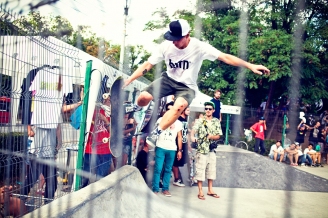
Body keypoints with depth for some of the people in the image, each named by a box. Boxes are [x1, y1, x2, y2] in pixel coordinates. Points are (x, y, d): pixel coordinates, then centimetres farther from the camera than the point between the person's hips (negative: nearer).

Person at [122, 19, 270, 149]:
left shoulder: (199, 47, -20)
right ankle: (134, 112, 14)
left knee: (179, 106, -37)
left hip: (187, 86, -2)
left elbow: (225, 57, -24)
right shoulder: (166, 46, -13)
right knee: (144, 97, -24)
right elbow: (148, 64, -8)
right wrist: (128, 80, -14)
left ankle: (155, 134, -21)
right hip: (168, 79, 2)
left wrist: (250, 66, -33)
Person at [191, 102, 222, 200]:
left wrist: (211, 137, -17)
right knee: (200, 170, -3)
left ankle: (210, 190, 25)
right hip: (201, 149, -4)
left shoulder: (216, 121, 7)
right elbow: (194, 130, -21)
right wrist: (192, 136, -44)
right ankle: (200, 191, 5)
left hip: (212, 149, 4)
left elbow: (218, 136, 5)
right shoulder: (200, 121, -4)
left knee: (211, 169, 12)